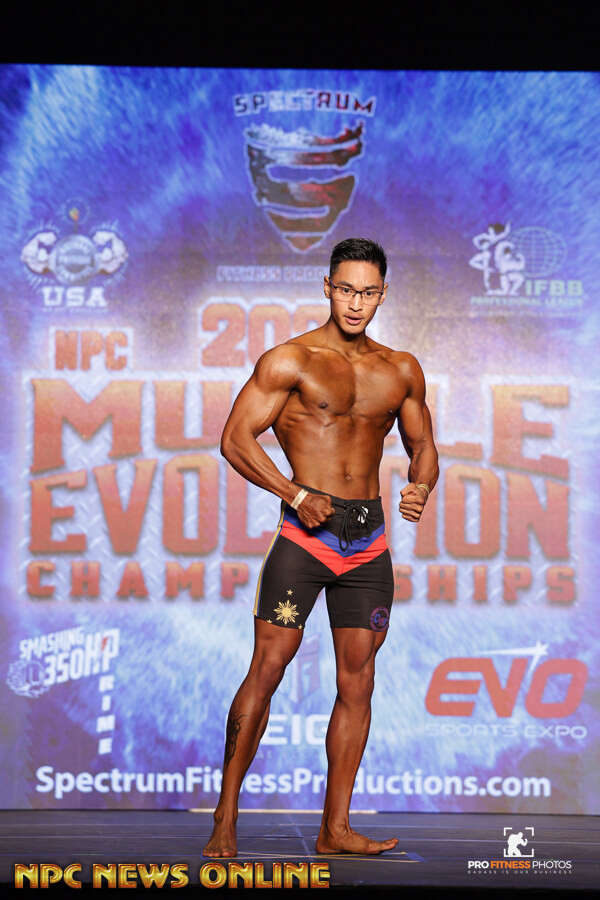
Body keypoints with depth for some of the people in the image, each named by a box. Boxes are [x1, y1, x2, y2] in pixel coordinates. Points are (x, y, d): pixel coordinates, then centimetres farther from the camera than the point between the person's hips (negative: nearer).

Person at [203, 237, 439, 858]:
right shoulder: (290, 360, -2)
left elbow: (422, 445, 21)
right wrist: (295, 494, -17)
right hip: (305, 534, -4)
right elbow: (235, 438, -8)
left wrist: (421, 489, -2)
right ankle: (226, 819, -1)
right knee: (267, 669, -9)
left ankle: (335, 829, 10)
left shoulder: (402, 370, 13)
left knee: (357, 680, 4)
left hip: (369, 538, 5)